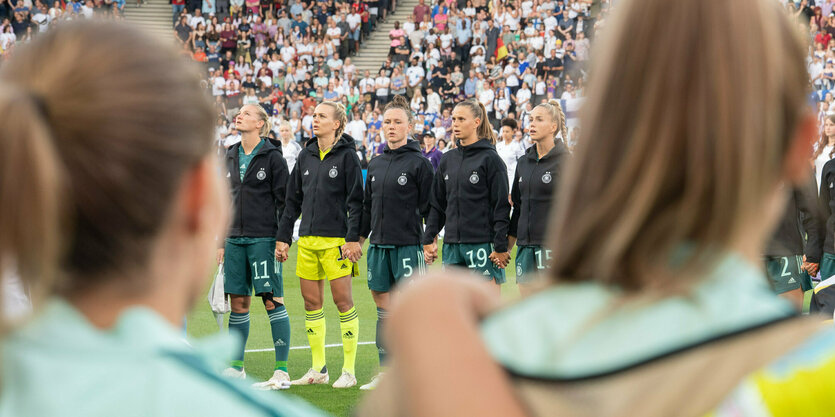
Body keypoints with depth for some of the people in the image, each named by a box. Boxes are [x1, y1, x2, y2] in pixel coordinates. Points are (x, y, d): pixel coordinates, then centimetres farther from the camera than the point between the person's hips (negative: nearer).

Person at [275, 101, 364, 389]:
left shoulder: (346, 155, -4)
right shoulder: (306, 155, 13)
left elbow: (356, 200, -7)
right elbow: (293, 199, 16)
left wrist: (353, 238, -15)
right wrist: (283, 237, 12)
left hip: (336, 240, -6)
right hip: (308, 240, 6)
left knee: (343, 301, -4)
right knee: (311, 302, 6)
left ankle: (349, 370, 2)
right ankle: (318, 369, 15)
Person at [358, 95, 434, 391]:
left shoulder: (419, 163, -4)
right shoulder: (375, 164, 13)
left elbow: (429, 207, -5)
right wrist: (360, 238, 15)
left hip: (408, 244, -6)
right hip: (379, 245, 6)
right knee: (383, 308, 8)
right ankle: (385, 371, 14)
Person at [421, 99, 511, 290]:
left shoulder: (490, 158, -5)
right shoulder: (448, 159, 13)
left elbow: (502, 206, -7)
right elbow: (437, 204, 18)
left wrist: (500, 247, -11)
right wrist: (428, 239, 11)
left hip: (483, 243, -6)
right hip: (452, 244, 6)